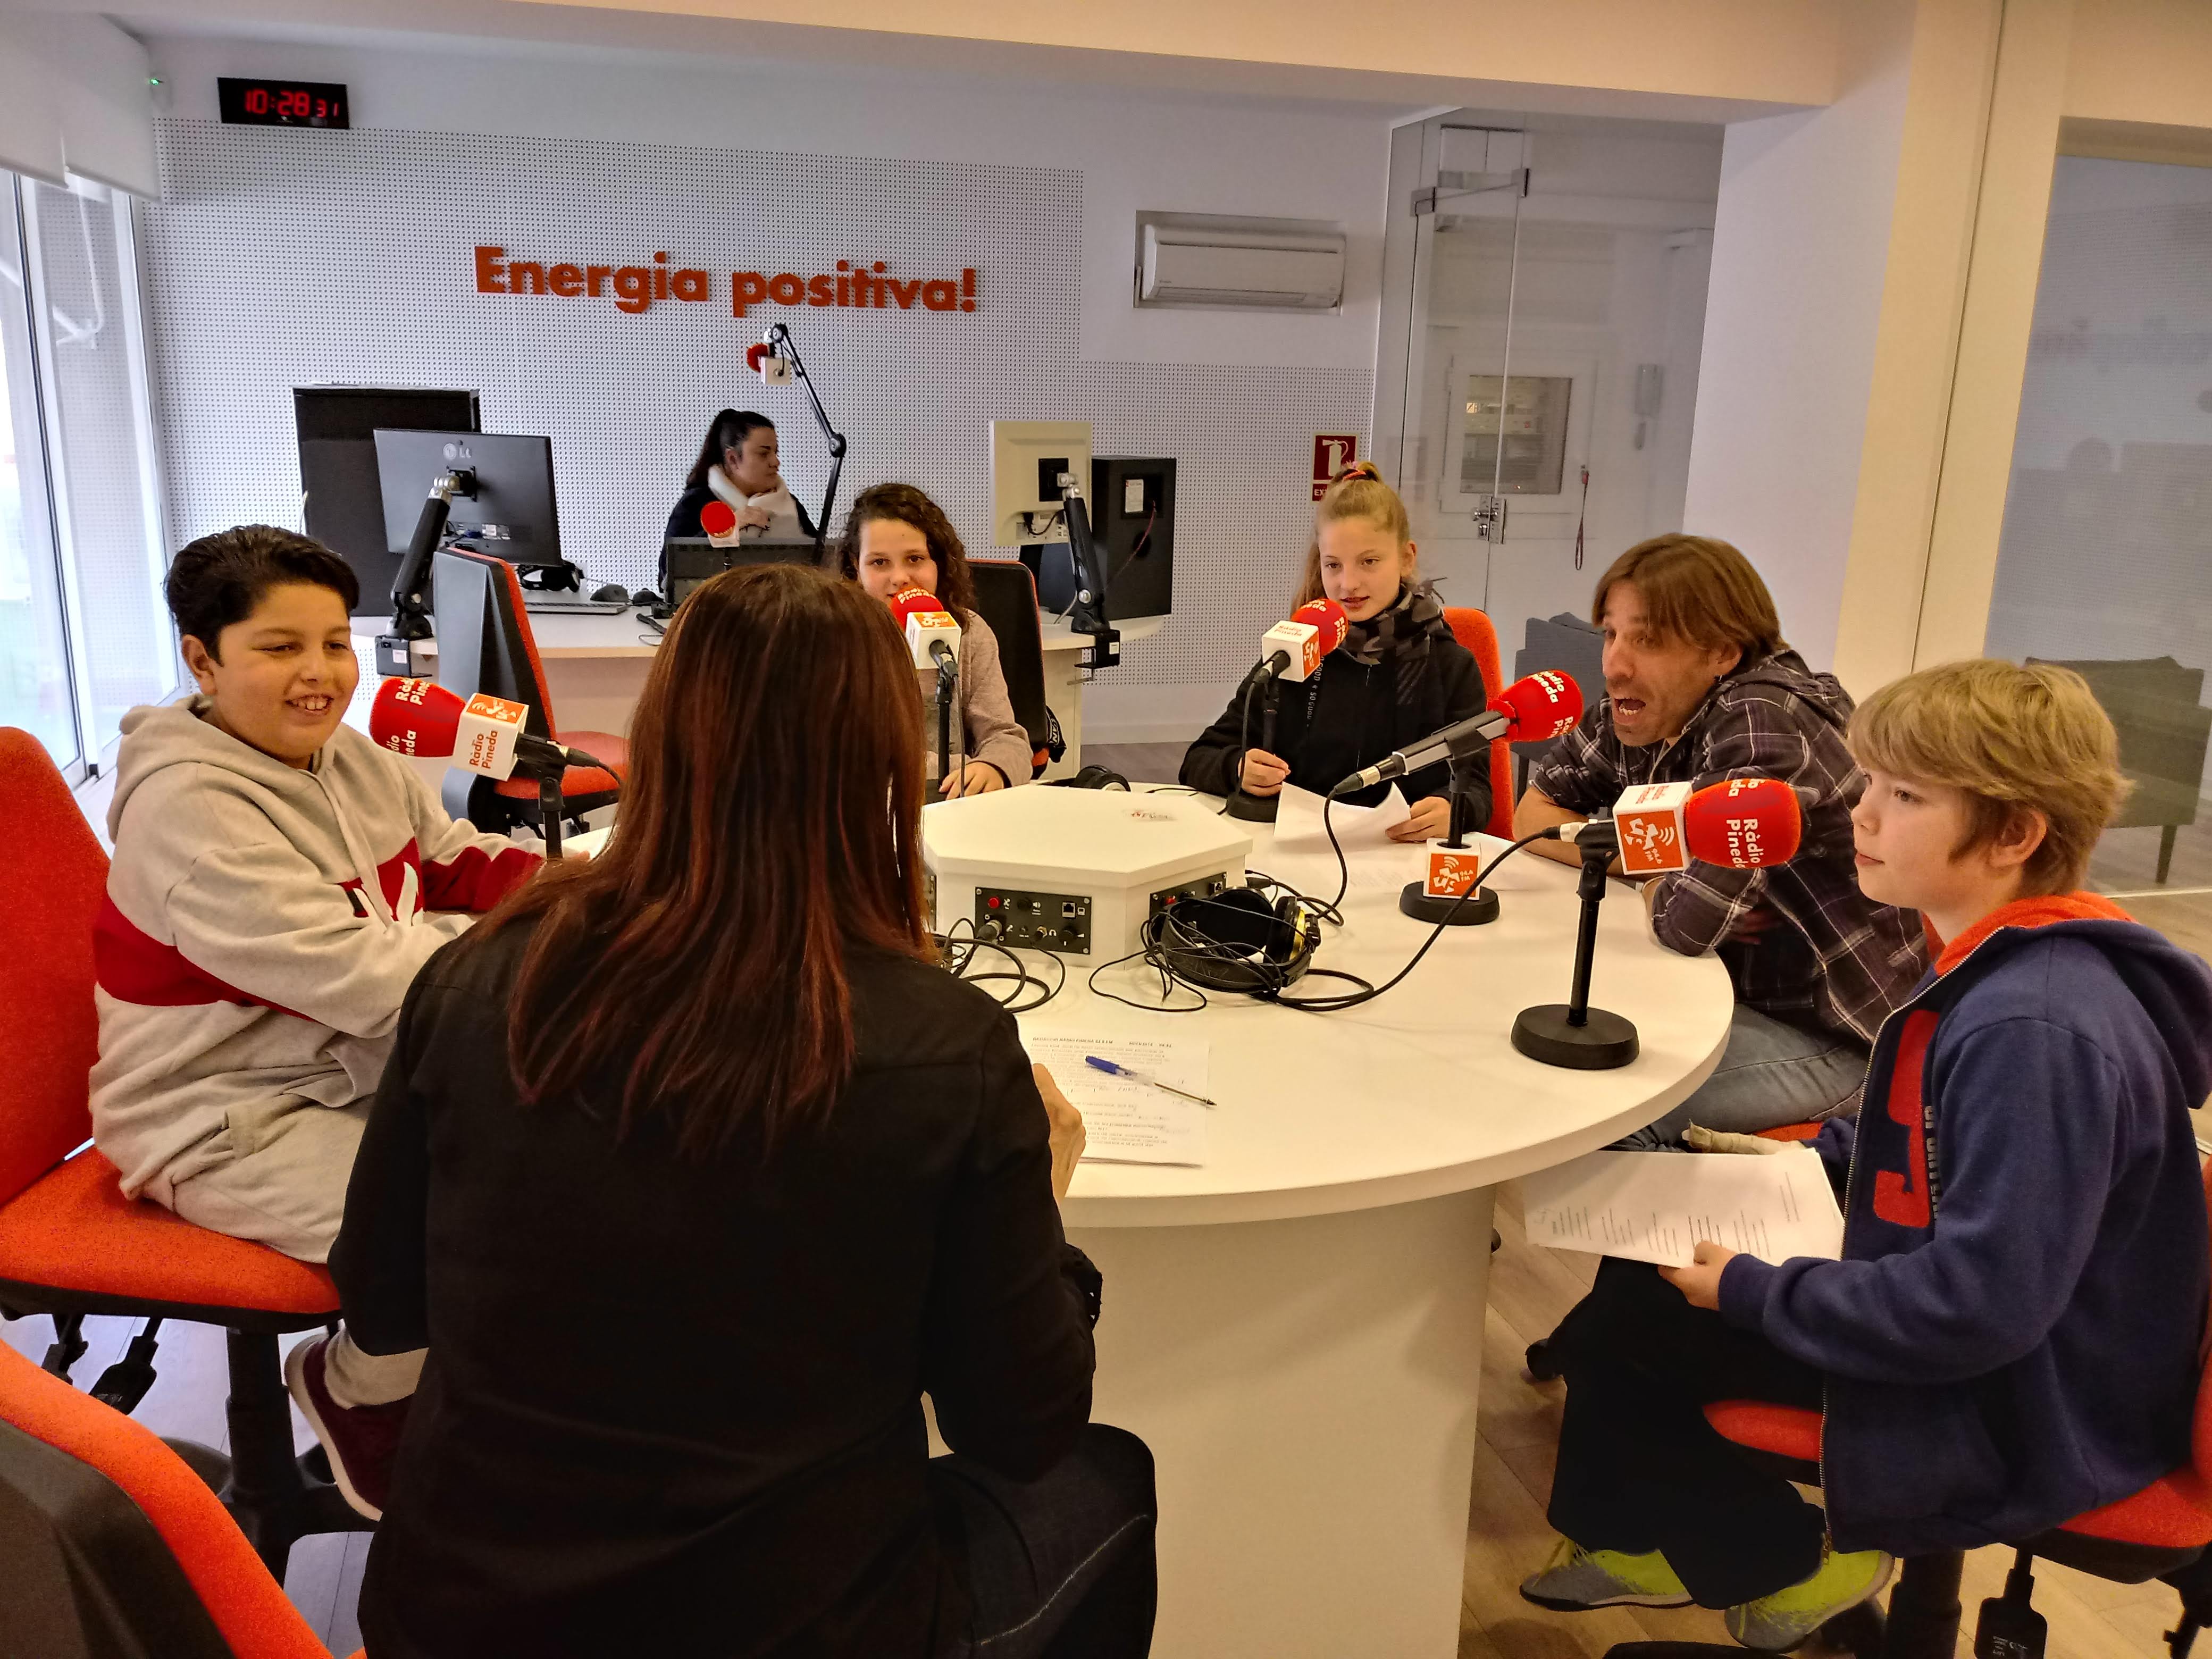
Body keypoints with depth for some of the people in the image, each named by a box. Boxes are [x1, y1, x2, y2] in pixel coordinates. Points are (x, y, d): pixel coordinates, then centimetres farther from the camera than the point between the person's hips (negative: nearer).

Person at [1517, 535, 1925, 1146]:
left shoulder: (1765, 723, -27)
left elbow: (1685, 922, -34)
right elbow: (1533, 813, 4)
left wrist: (1650, 869, -11)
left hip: (1830, 1038, -8)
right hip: (1728, 993, 8)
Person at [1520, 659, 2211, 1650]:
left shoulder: (2038, 1031, -32)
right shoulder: (1994, 971, 0)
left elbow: (1982, 1304, -31)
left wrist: (1752, 1292, -22)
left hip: (2018, 1419, -9)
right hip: (1947, 1327, 9)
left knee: (1620, 1332, -5)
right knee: (1631, 1297, 12)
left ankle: (1787, 1562, 17)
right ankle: (1638, 1540, 32)